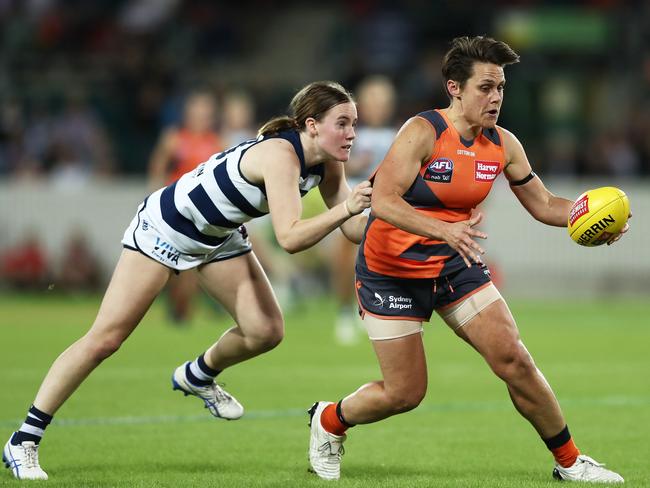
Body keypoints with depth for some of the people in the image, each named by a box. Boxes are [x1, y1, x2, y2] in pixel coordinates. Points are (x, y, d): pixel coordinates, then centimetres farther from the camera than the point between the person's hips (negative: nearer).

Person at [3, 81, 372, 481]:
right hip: (166, 226, -8)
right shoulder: (279, 155, -33)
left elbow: (353, 227, -5)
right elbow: (289, 237, -41)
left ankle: (198, 376, 29)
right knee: (105, 339, -11)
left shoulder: (327, 162, -9)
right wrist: (345, 209, -47)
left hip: (219, 235, 8)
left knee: (267, 332, -4)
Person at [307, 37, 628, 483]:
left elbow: (543, 204, 6)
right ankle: (328, 422, 27)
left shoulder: (502, 144, -2)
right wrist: (445, 230, -45)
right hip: (391, 272, -5)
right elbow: (384, 201, -31)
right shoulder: (423, 132, -21)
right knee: (405, 393, -3)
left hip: (456, 264, 5)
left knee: (515, 362, -7)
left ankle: (569, 462, 7)